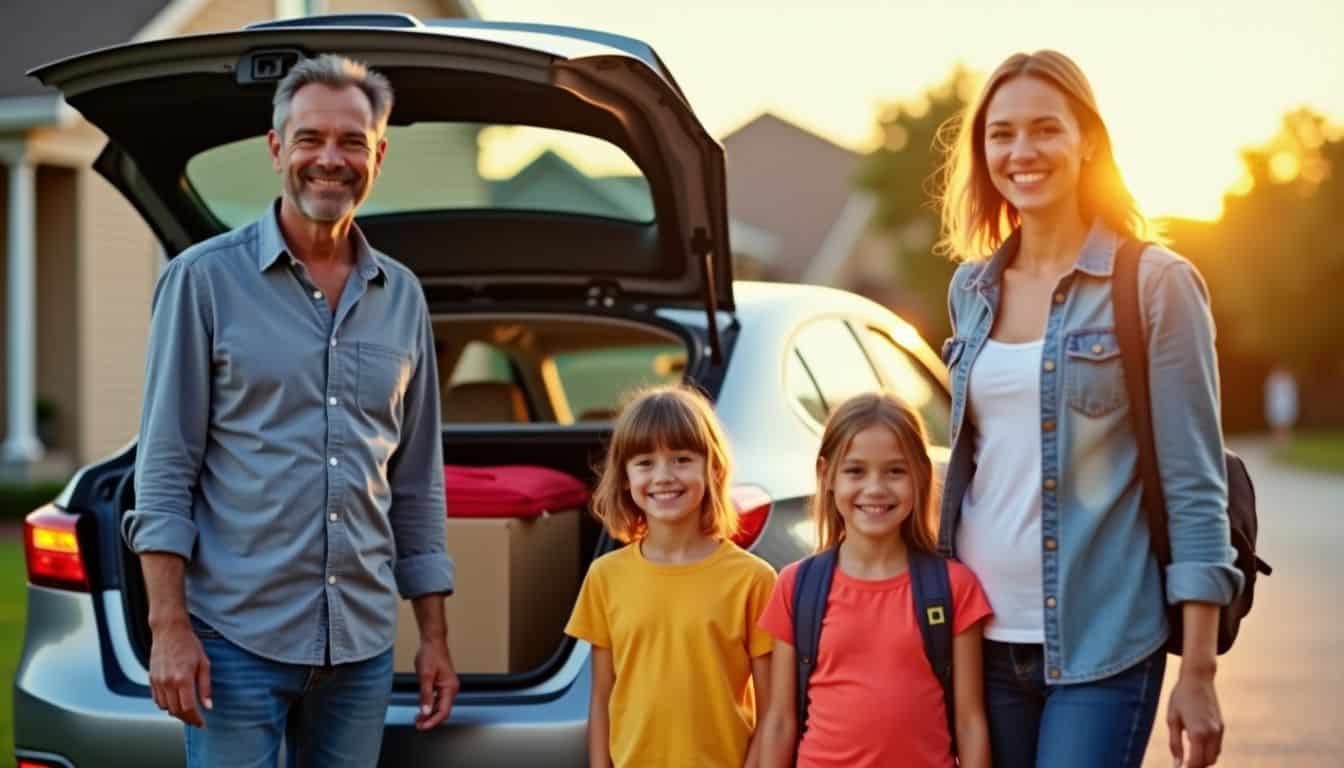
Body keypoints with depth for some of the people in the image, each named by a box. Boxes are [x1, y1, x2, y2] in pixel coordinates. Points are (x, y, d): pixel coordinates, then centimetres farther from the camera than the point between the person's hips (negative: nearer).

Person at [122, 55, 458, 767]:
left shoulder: (402, 298, 11)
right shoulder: (205, 279, -2)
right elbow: (165, 471, -6)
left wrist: (434, 636, 11)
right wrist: (169, 626, -13)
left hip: (362, 646, 4)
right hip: (238, 636, -4)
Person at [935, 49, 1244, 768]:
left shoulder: (1154, 284, -5)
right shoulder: (971, 290, 10)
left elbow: (1194, 486, -7)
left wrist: (1198, 671, -11)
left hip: (1100, 646, -5)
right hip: (983, 634, 5)